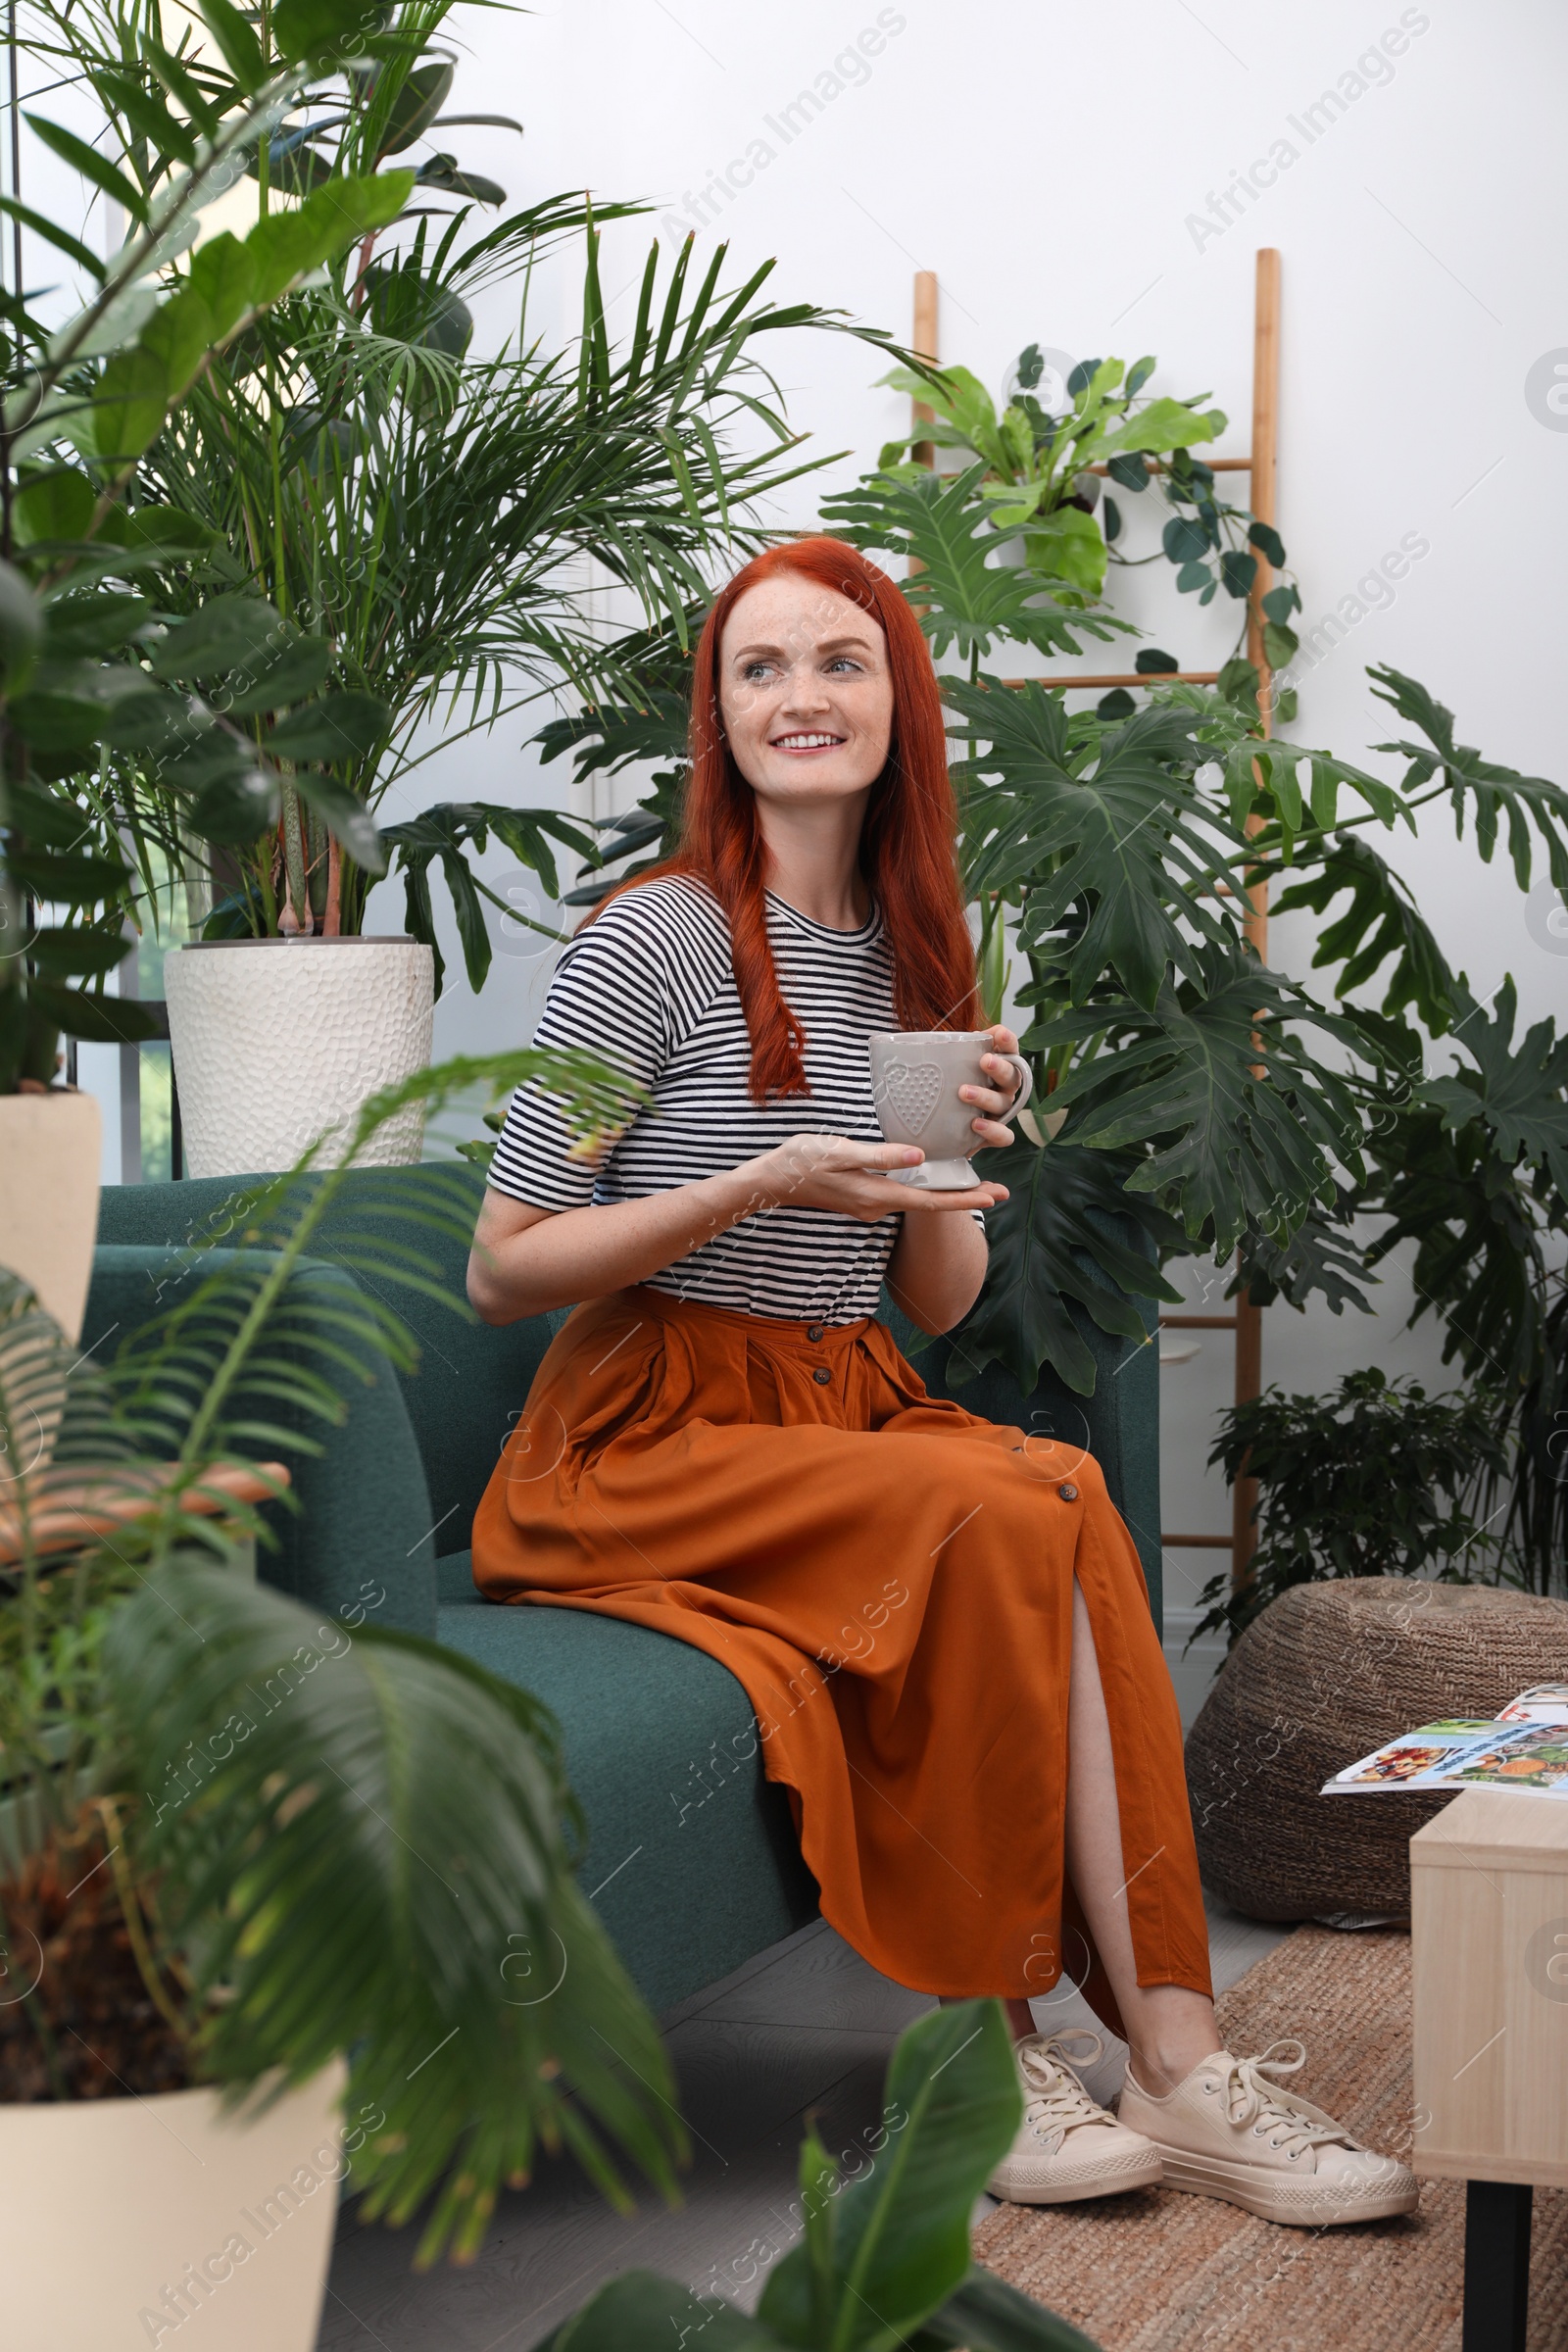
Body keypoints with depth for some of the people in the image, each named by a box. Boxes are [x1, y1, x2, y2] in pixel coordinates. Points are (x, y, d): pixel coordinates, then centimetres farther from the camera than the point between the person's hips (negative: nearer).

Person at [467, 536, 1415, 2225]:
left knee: (1074, 1503, -25)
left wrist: (951, 1159, -5)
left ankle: (1172, 2053, -27)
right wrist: (761, 1186, -20)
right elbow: (500, 1272, -10)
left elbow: (936, 1307, 15)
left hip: (847, 1409, 6)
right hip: (648, 1438, -6)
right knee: (1004, 1516, -29)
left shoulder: (914, 956, 14)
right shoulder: (654, 940, -7)